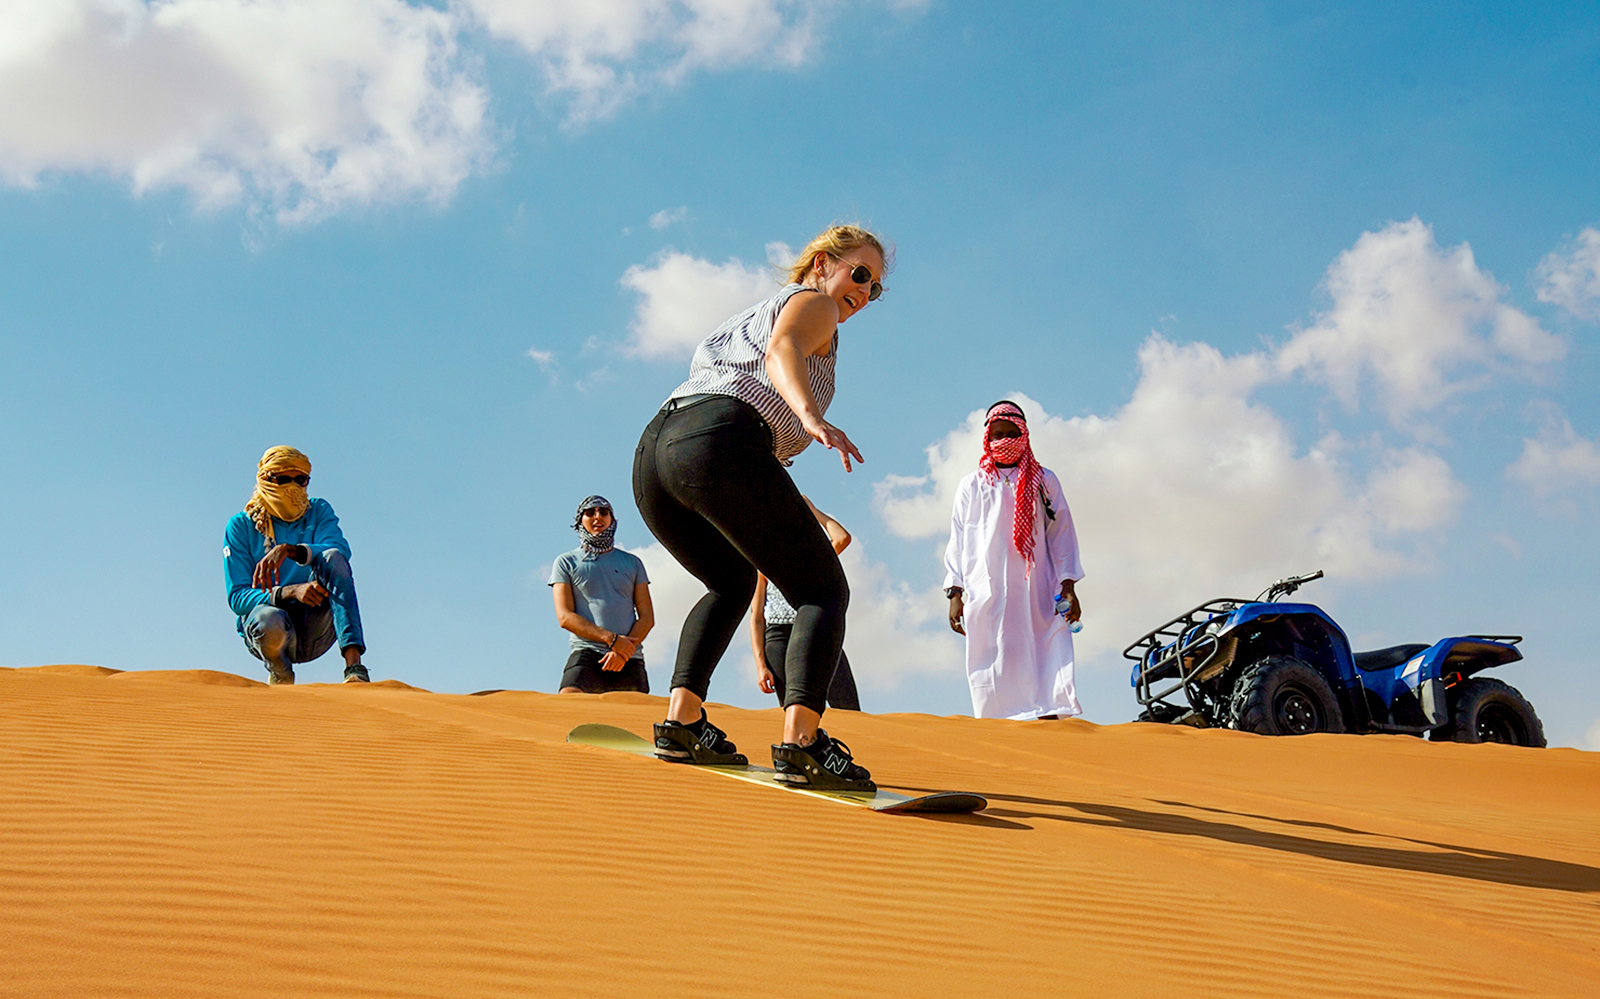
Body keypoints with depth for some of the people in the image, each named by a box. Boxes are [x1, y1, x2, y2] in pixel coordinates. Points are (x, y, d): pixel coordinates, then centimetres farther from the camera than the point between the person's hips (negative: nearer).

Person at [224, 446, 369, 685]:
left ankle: (354, 665, -35)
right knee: (270, 620, -38)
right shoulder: (240, 526, 2)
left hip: (314, 631, 2)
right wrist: (291, 592, -25)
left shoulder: (318, 511, 9)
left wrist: (288, 550, -30)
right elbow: (237, 597, -7)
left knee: (332, 557, -23)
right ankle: (281, 677, -1)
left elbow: (341, 550, -14)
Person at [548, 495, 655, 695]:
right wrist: (611, 639, -11)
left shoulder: (632, 563, 21)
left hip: (630, 659, 3)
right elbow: (565, 617, 2)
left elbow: (647, 617, 12)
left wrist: (625, 650, -8)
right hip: (586, 653, -3)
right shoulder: (566, 563, 14)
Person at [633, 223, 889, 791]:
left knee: (731, 583, 30)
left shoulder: (745, 319, 39)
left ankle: (680, 721, 16)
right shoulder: (812, 304, 15)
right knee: (824, 592, -2)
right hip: (720, 441, -8)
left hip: (652, 450, 8)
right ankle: (800, 741, -23)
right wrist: (812, 419, -27)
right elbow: (781, 352, -7)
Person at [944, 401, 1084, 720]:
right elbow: (957, 542, 16)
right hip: (986, 595, 1)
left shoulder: (1044, 482, 17)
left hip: (1036, 593, 0)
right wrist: (955, 592, 5)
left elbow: (1061, 535, 13)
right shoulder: (971, 486, 18)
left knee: (1046, 670, -14)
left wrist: (1068, 586, 1)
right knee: (994, 679, -7)